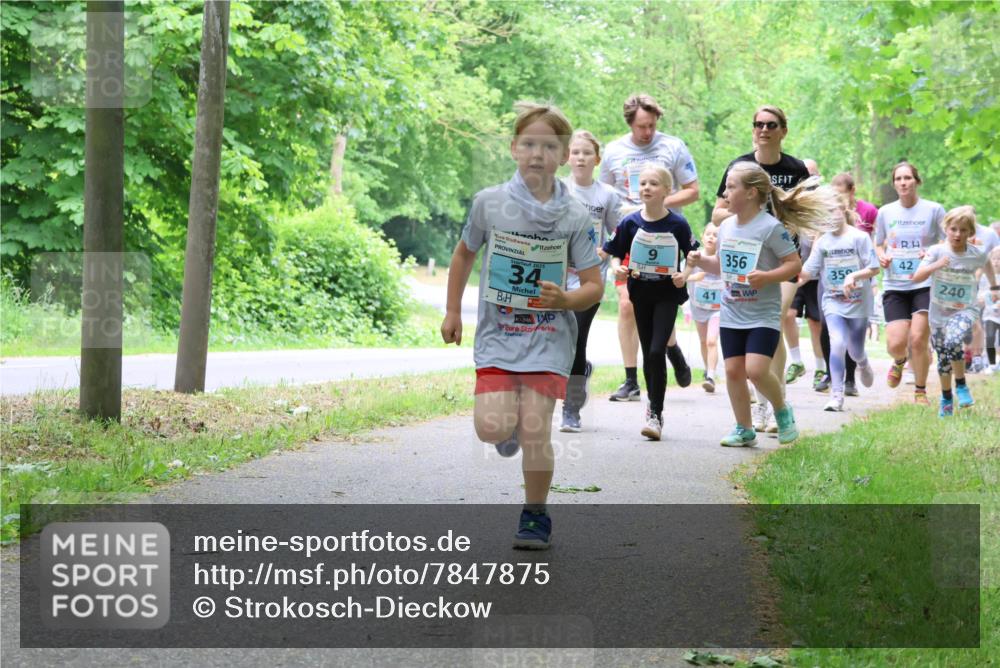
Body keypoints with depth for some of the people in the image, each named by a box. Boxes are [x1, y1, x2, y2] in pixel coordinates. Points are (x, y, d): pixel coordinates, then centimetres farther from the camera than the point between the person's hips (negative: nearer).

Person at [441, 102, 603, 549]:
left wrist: (564, 300, -22)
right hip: (497, 334, 1)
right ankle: (510, 417, 25)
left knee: (535, 430, -9)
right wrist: (452, 313, 15)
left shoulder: (574, 217, -5)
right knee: (492, 428, -13)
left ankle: (535, 517, 10)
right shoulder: (489, 203, -3)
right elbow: (463, 255, 15)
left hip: (548, 337, -1)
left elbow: (594, 286, -1)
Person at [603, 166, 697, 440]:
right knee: (648, 353, 11)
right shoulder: (630, 222, -4)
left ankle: (655, 414, -8)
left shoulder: (677, 224, -10)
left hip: (668, 294, -3)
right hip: (641, 293, 3)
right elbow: (615, 253, 3)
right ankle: (654, 405, 28)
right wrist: (618, 268, -17)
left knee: (657, 351, -13)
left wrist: (684, 275, -18)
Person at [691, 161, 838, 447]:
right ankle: (744, 430, 16)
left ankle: (782, 411, 11)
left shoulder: (771, 227, -13)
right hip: (731, 314, 6)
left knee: (756, 369, -17)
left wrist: (768, 276, -25)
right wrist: (702, 260, 2)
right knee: (733, 370, 4)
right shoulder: (726, 227, 8)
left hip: (763, 315, -6)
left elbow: (795, 264, -11)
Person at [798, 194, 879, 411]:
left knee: (855, 351, 10)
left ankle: (864, 364, 49)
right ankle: (836, 395, -16)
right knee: (837, 343, -20)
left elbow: (874, 268, -9)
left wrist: (854, 276, -24)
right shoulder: (822, 242, 2)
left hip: (858, 303, -1)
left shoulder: (859, 237, -8)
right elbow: (807, 272, -2)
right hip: (833, 302, 1)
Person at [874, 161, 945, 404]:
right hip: (894, 285, 2)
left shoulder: (934, 210, -1)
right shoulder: (885, 213, 7)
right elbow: (878, 245, 20)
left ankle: (920, 391, 8)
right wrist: (881, 257, -3)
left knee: (918, 339, -13)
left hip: (925, 285, -2)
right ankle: (899, 362, 31)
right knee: (895, 343, -9)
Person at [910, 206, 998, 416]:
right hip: (939, 312, 2)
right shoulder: (937, 251, -12)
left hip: (965, 310, -1)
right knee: (943, 358, 11)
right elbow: (917, 277, -17)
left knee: (953, 343, -29)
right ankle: (946, 398, 33)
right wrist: (936, 265, -32)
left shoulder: (976, 254, -7)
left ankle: (961, 386, -7)